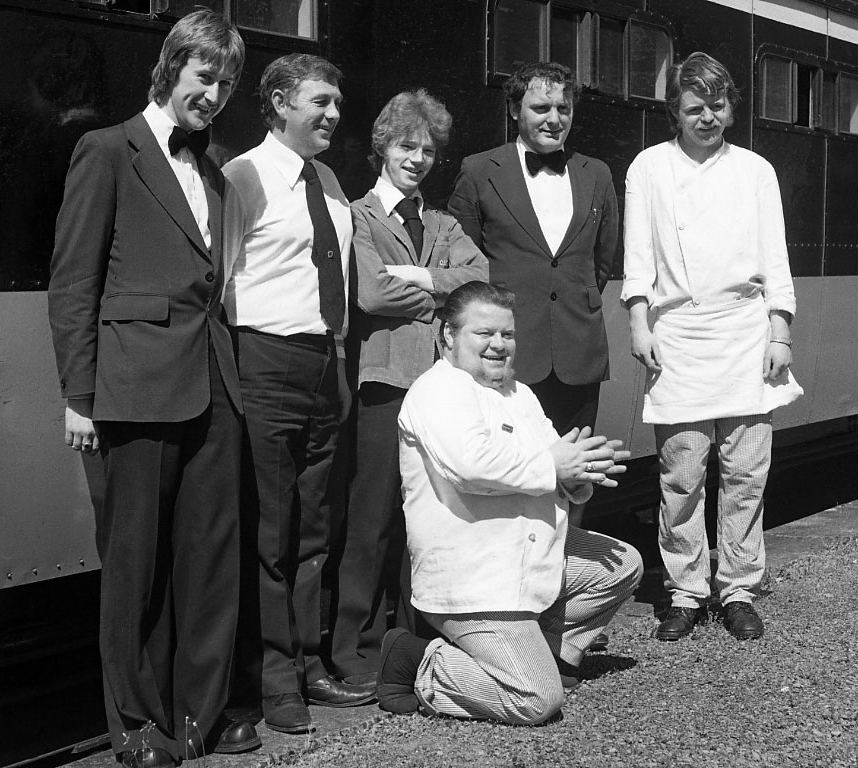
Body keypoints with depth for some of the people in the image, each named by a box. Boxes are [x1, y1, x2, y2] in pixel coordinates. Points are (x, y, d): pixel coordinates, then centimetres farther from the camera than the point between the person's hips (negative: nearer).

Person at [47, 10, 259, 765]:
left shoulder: (212, 173, 19)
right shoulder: (108, 152, 0)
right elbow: (72, 283, -4)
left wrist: (228, 368, 6)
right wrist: (79, 396, -9)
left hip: (213, 383, 6)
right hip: (141, 383, -6)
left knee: (213, 550, 7)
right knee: (136, 556, 2)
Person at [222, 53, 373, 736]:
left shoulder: (327, 181, 15)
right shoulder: (244, 177, -7)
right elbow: (219, 278, -9)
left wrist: (340, 357, 13)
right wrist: (234, 367, -13)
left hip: (326, 364, 8)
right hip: (268, 363, -7)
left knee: (312, 528, 14)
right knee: (267, 530, -1)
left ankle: (308, 661, 25)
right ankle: (273, 674, 9)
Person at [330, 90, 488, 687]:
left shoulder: (444, 226, 22)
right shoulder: (358, 216, 5)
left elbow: (481, 275, 5)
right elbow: (370, 292, -10)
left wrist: (419, 278, -8)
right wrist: (442, 294, 1)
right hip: (384, 376, -5)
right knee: (373, 519, -5)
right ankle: (357, 653, 2)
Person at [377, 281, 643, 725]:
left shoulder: (519, 394, 19)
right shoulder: (438, 390, -12)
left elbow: (556, 460, 18)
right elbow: (469, 462, -29)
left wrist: (580, 472, -8)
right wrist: (551, 465, -19)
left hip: (536, 561, 10)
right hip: (470, 582, -10)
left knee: (622, 565, 15)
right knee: (538, 700, -16)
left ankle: (548, 653, 19)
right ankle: (419, 668, 0)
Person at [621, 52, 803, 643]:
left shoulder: (755, 171, 10)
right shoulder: (650, 167, 7)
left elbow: (774, 259, 9)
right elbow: (638, 255, 5)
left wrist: (780, 334, 2)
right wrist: (639, 322, -5)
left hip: (747, 335, 1)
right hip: (678, 336, -1)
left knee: (746, 473, 2)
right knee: (681, 475, -1)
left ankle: (740, 590, 13)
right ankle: (686, 592, 11)